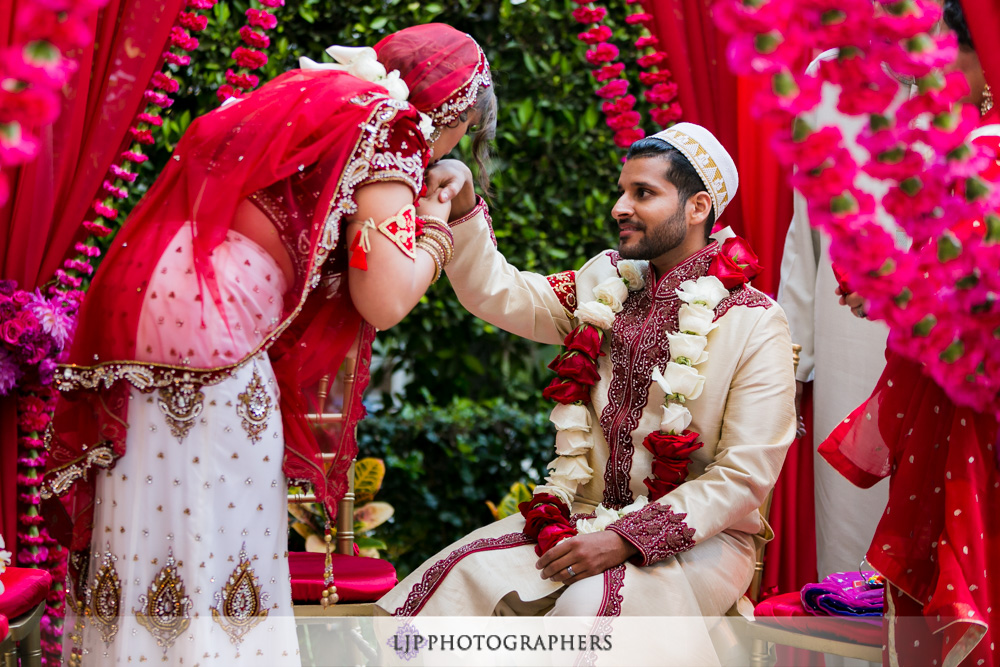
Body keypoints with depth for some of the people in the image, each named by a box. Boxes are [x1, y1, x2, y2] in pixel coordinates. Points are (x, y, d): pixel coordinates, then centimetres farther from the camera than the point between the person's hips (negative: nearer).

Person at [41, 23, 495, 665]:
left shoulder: (308, 90, 23)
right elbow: (384, 300, -10)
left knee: (149, 533, 11)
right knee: (216, 541, -2)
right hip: (210, 324, -9)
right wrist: (434, 229, 9)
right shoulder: (392, 127, -2)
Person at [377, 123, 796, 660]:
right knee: (469, 576, -20)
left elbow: (744, 476, -12)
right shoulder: (606, 283, 10)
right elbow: (500, 295, 4)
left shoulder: (756, 325, -8)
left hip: (699, 538, -5)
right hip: (587, 516, 5)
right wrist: (462, 211, -14)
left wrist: (627, 539, -20)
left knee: (590, 605, -34)